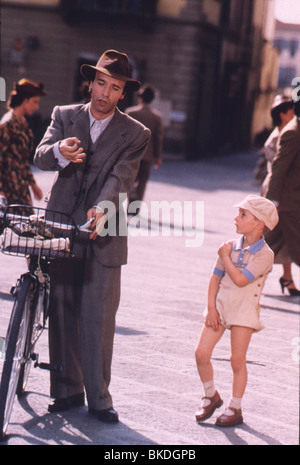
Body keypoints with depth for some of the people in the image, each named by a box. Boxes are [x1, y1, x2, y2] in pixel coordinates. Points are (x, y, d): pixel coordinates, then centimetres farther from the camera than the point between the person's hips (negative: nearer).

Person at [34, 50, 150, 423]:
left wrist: (103, 208, -31)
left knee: (99, 318, -3)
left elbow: (120, 177, -11)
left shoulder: (135, 134, 4)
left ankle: (98, 396, 4)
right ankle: (67, 390, 15)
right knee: (61, 314, 5)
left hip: (103, 237, -2)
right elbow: (40, 156, -7)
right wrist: (59, 152, -31)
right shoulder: (64, 116, 8)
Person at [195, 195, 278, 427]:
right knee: (201, 353, -3)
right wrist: (211, 308, -2)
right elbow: (216, 278, 8)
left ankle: (235, 408, 14)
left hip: (244, 310, -5)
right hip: (220, 305, 5)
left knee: (237, 360, 0)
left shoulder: (265, 254, -11)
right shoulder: (231, 247, 6)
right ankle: (211, 396, 18)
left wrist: (225, 257, -9)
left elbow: (240, 280, -21)